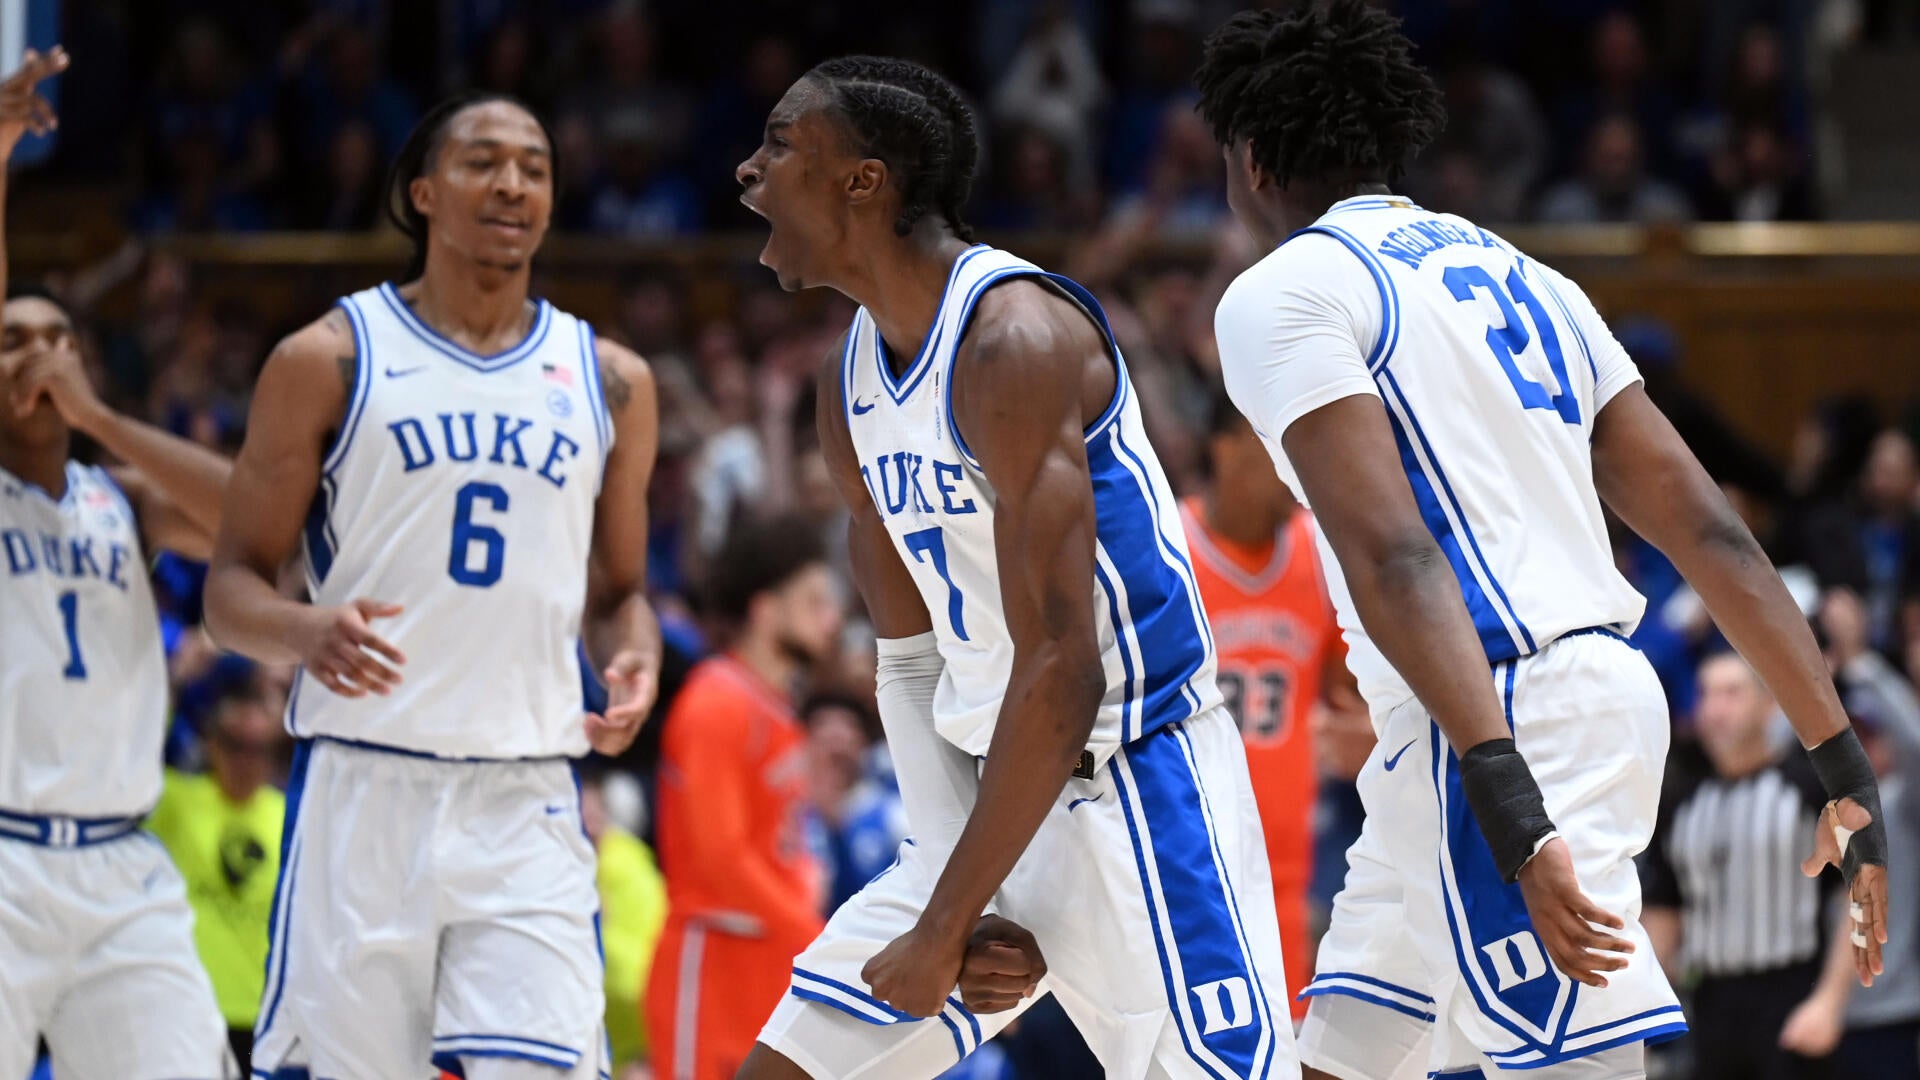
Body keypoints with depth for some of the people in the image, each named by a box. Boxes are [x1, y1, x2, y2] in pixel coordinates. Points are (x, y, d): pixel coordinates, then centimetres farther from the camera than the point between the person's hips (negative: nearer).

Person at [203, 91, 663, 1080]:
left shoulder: (610, 383, 13)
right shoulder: (328, 361, 3)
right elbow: (230, 587, 3)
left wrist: (634, 663, -2)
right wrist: (305, 631, -20)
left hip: (525, 803, 2)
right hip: (362, 785, -2)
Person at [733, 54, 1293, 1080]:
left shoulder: (1011, 341, -21)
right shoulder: (853, 378, 8)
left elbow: (1062, 674, -25)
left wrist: (945, 928, -22)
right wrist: (948, 902, -1)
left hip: (1130, 791, -9)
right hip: (992, 792, 9)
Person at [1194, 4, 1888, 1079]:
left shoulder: (1280, 295, -4)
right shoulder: (1522, 274, 20)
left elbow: (1392, 556, -18)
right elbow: (1711, 530, 14)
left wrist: (1508, 806, -26)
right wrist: (1845, 767, 13)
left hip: (1496, 733, -9)